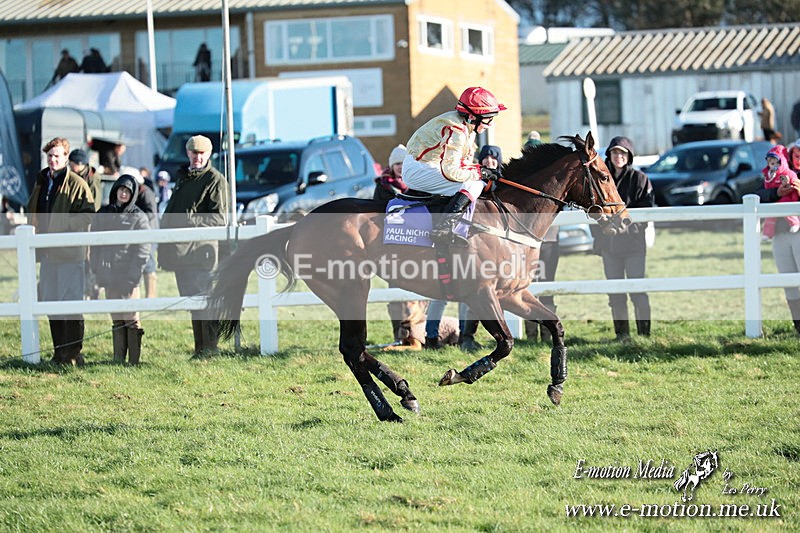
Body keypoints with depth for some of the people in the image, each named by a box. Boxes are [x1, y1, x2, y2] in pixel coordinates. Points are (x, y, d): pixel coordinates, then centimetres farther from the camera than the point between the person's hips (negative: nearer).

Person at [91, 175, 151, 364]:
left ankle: (134, 361, -5)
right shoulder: (102, 215, 13)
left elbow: (143, 250, -4)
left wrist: (132, 275, -13)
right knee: (116, 320, 8)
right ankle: (118, 359, 11)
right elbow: (95, 245, 15)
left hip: (128, 277, -4)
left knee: (131, 320, -7)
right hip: (109, 276, 4)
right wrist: (96, 270, 4)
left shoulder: (138, 217, 1)